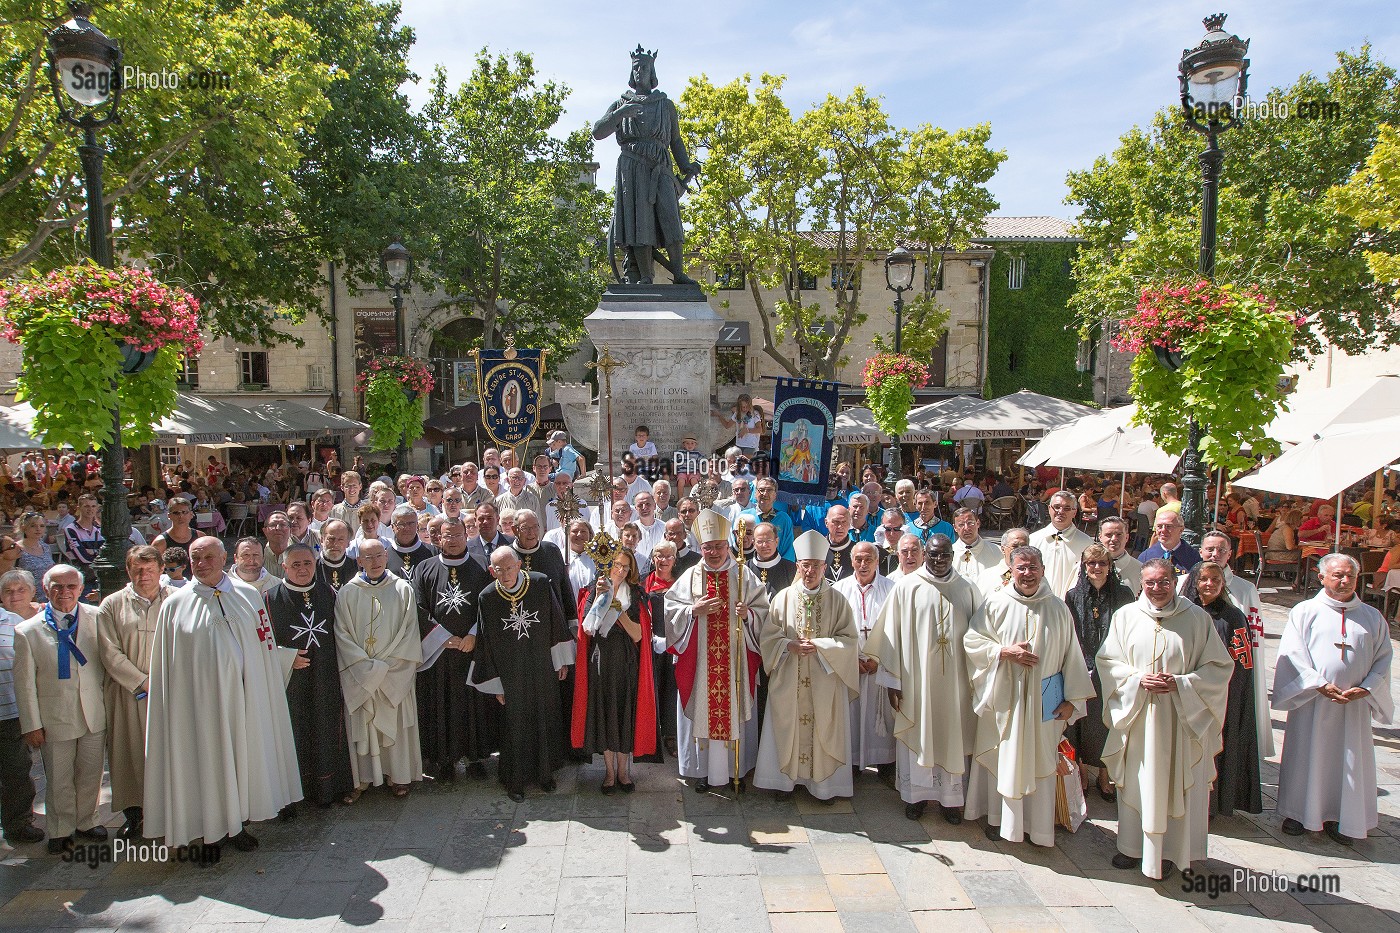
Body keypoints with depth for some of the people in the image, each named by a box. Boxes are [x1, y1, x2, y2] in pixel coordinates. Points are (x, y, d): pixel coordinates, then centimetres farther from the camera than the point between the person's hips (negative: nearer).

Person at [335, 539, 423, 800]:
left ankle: (397, 776, 17)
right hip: (358, 675, 0)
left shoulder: (403, 589, 2)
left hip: (395, 674, 0)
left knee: (396, 724, 5)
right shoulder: (347, 593, 2)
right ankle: (361, 778, 15)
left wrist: (385, 666, -8)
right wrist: (367, 667, -12)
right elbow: (342, 633, -2)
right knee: (360, 726, 3)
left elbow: (409, 631, -1)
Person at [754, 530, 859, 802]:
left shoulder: (837, 600, -1)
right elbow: (767, 636, 2)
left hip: (825, 680, -1)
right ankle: (785, 779, 22)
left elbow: (849, 639, -3)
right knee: (788, 727, 7)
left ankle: (824, 783, 19)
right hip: (788, 679, 1)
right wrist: (789, 645, -15)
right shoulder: (783, 598, 1)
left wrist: (820, 645, -16)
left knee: (823, 729, 4)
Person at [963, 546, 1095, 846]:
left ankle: (1038, 825, 20)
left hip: (1044, 701, 1)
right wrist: (1004, 652, -16)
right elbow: (971, 640, -2)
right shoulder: (995, 603, -3)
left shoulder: (1058, 607, 2)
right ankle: (998, 818, 22)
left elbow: (1071, 655, 4)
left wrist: (1072, 699, 2)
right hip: (1004, 698, -1)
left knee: (1040, 761, 7)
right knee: (1002, 758, 7)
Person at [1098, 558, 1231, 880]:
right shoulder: (1126, 616, 2)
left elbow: (1219, 666, -2)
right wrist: (1138, 679, -12)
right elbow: (1107, 660, 4)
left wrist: (1180, 684, -14)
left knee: (1175, 782, 5)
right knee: (1135, 781, 9)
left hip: (1182, 717, -1)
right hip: (1136, 715, 2)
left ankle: (1169, 850, 20)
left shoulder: (1197, 618, -2)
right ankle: (1133, 845, 23)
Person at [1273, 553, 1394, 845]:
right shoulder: (1304, 611, -1)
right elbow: (1292, 654, -7)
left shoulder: (1372, 617, 7)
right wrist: (1320, 685, -16)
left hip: (1354, 702, 2)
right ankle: (1298, 813, 18)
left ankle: (1339, 818, 21)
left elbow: (1383, 658, 7)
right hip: (1311, 701, -2)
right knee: (1305, 757, 5)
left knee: (1350, 761, 7)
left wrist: (1365, 688, -8)